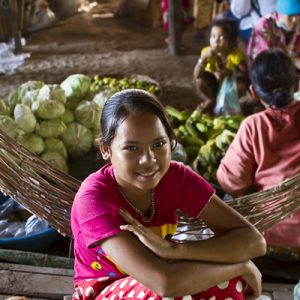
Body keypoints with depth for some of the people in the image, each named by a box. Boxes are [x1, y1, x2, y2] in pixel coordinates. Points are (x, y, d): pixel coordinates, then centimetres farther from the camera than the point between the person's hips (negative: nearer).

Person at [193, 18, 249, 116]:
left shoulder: (237, 55, -27)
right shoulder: (207, 52, -22)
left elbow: (246, 75, -29)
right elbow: (196, 75, -28)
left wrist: (230, 73, -45)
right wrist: (203, 58, -44)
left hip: (230, 83, -1)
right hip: (213, 83, 1)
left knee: (242, 85, -32)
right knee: (199, 80, -28)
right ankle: (211, 100, -5)